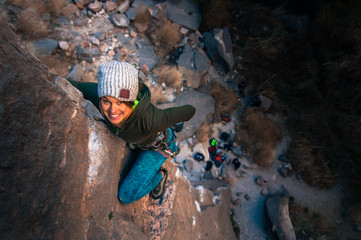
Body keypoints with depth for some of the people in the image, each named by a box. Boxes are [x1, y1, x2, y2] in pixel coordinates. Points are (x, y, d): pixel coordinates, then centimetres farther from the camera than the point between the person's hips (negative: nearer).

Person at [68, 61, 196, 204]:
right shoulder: (102, 94, -33)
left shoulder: (151, 120, -46)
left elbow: (189, 111, -28)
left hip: (158, 144, -5)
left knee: (126, 195, -2)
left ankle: (159, 175, 21)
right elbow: (71, 85, -13)